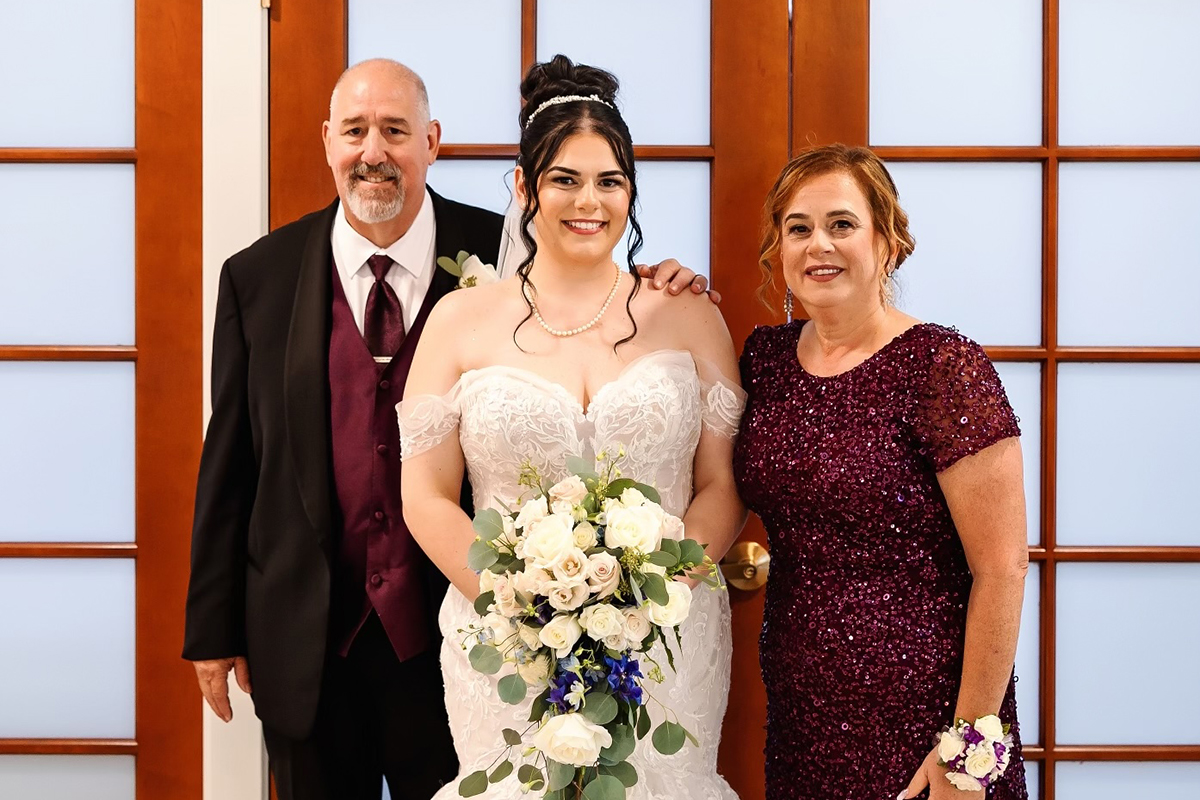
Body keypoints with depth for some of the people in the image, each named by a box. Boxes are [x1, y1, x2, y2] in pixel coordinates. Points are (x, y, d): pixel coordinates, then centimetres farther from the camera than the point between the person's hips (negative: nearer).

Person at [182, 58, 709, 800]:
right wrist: (213, 627, 3)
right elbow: (229, 462, 2)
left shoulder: (503, 257, -5)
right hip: (304, 646, 1)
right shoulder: (257, 279, -1)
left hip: (459, 635, -1)